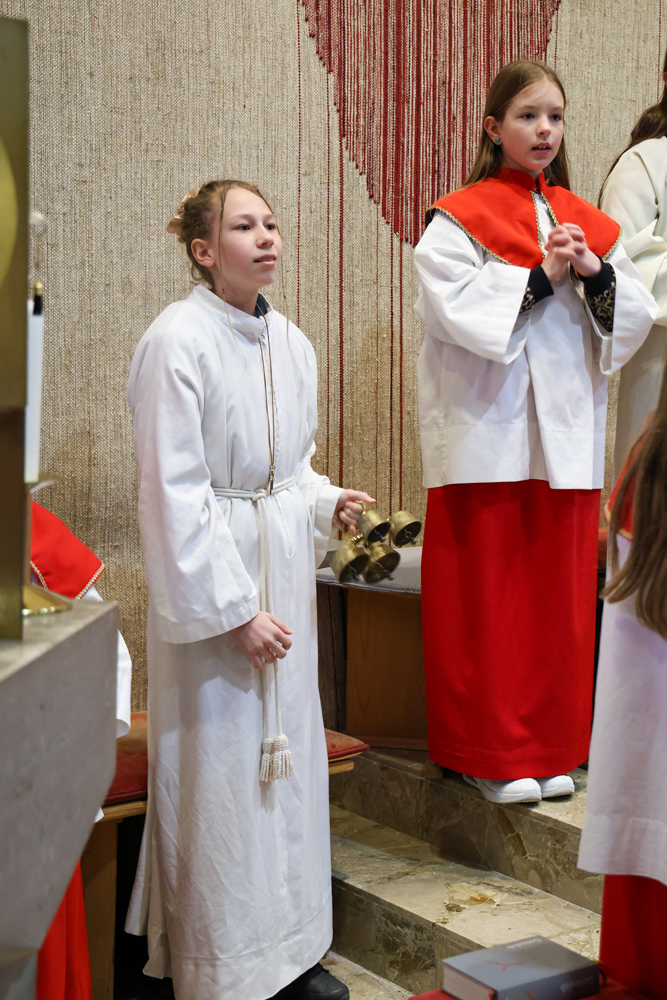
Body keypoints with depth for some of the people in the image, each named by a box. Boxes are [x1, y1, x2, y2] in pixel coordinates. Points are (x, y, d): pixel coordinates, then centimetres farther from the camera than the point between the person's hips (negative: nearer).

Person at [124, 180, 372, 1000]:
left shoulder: (290, 343, 8)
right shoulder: (178, 340, -14)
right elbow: (174, 491, -17)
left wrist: (327, 501, 1)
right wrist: (233, 608, -17)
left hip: (284, 568, 7)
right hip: (211, 580, -7)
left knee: (286, 756, 14)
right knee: (220, 770, 0)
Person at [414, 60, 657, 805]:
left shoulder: (587, 223, 16)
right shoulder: (458, 219, 1)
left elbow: (636, 315, 9)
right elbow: (457, 309, -14)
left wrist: (595, 275, -9)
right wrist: (541, 277, -14)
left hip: (566, 435, 5)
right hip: (487, 434, -4)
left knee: (561, 595, 7)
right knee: (486, 596, -1)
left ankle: (551, 748, 19)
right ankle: (491, 753, 11)